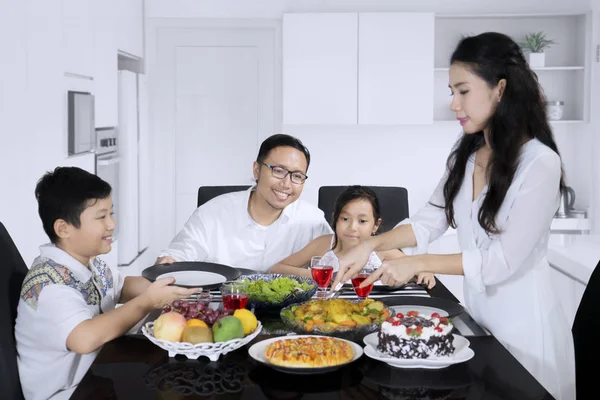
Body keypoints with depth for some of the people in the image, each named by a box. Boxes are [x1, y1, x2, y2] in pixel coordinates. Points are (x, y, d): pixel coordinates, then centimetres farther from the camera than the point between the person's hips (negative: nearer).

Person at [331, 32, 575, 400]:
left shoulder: (540, 163, -19)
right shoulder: (466, 156, 5)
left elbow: (504, 261, -21)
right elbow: (429, 221, 5)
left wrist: (417, 263, -20)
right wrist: (371, 245, -10)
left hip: (525, 319, -6)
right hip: (477, 313, 6)